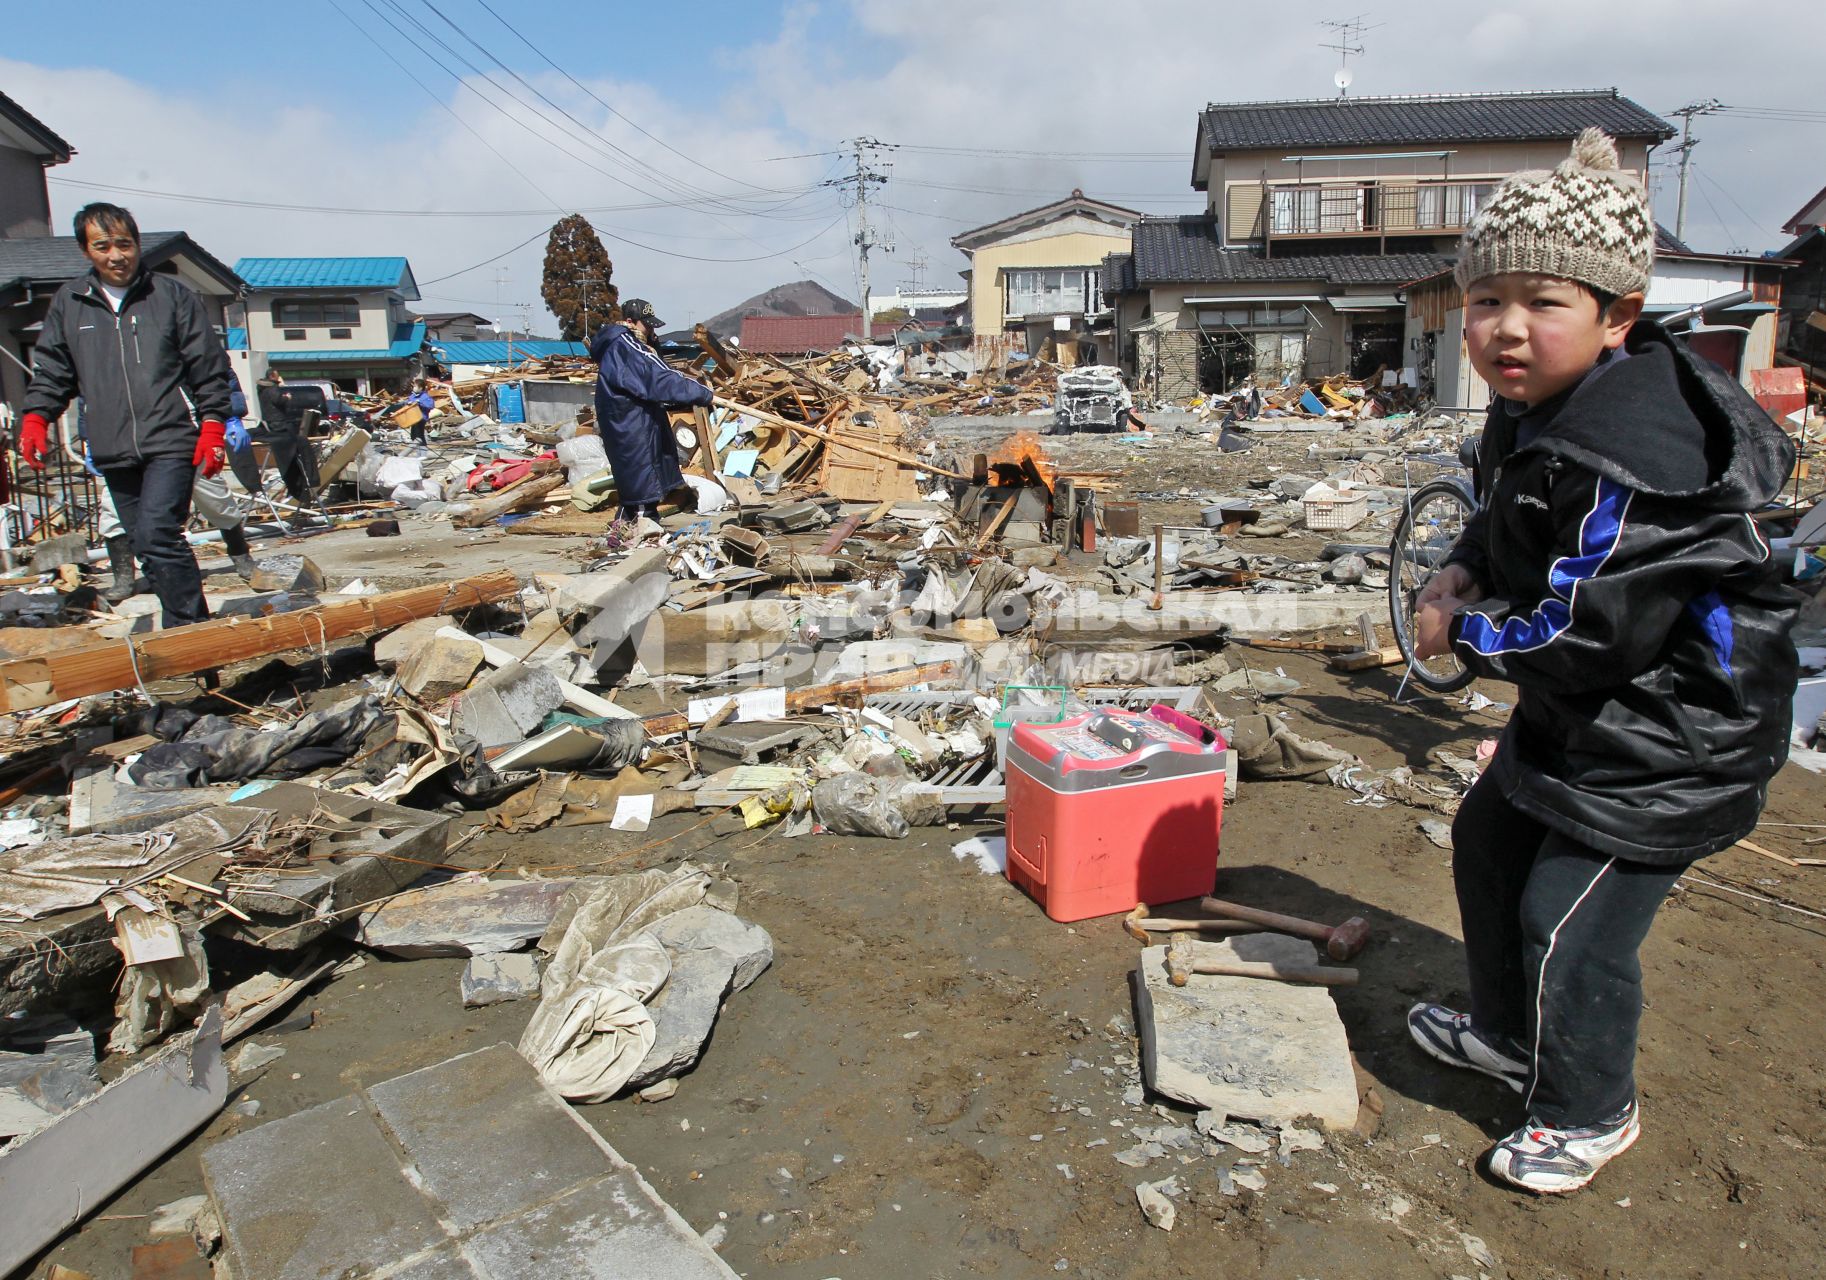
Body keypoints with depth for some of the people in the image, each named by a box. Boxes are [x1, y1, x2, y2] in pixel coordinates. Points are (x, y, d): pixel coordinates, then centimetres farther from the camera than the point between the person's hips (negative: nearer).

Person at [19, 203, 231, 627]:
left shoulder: (172, 295, 4)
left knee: (157, 534, -18)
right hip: (112, 453, 5)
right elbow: (51, 370, 18)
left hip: (172, 442, -5)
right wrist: (35, 418, 3)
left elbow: (210, 368, 3)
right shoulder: (68, 303, 12)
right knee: (147, 546, 8)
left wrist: (212, 426, -5)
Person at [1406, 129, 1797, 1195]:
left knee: (1570, 924, -4)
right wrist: (1466, 569, 0)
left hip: (1667, 731, -10)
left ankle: (1590, 1113, 24)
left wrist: (1464, 633, -15)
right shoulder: (1537, 408, 0)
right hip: (1577, 710, 10)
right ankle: (1509, 1032, 44)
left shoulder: (1632, 455, -31)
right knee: (1488, 841, 21)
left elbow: (1588, 636, -30)